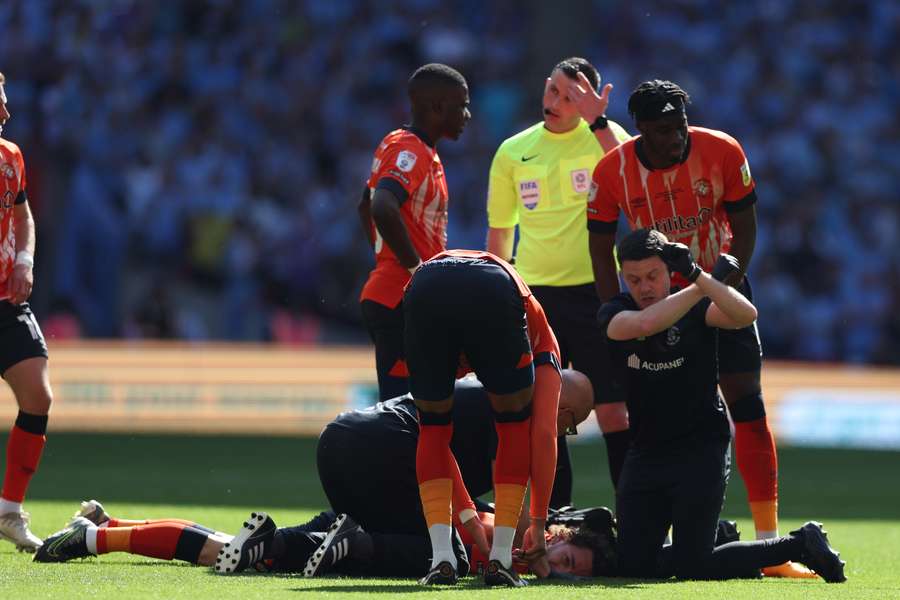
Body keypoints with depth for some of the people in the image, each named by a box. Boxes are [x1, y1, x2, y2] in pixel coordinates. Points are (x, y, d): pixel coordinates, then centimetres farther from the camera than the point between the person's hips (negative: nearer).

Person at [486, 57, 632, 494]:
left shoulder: (603, 136, -2)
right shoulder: (513, 151, 8)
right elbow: (499, 230, 16)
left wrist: (596, 121, -30)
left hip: (593, 291, -3)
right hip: (534, 294, 3)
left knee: (612, 408, -6)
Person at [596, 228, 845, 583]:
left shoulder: (696, 308, -4)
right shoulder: (614, 314, -1)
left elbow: (745, 315, -25)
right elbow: (646, 324, -24)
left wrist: (697, 276, -33)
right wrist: (707, 284, -20)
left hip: (700, 449, -4)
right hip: (645, 455, 4)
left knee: (692, 570, -12)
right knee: (632, 567, -1)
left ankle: (800, 544, 10)